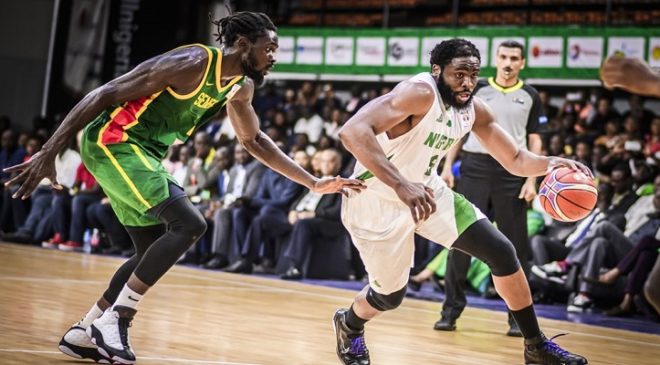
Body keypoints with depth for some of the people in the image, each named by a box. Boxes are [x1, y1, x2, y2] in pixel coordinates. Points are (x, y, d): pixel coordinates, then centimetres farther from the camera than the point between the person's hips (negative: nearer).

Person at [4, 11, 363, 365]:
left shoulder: (241, 88, 7)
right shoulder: (193, 63, -20)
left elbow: (254, 141, 25)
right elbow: (105, 94, -21)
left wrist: (313, 183, 18)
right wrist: (49, 152, -25)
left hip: (141, 152, 10)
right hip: (112, 140, -10)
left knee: (154, 253, 12)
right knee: (189, 224, -20)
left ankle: (83, 333, 21)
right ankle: (113, 321, -16)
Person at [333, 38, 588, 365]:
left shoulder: (474, 109, -5)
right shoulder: (419, 92, -30)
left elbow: (516, 160, 3)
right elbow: (352, 131, -43)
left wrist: (549, 163, -21)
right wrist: (400, 185, -53)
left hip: (427, 191, 7)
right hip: (376, 201, -7)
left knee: (502, 252, -1)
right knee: (390, 295, 4)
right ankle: (348, 325, 41)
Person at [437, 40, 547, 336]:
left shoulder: (529, 96, 8)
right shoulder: (476, 89, 8)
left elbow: (534, 140, 8)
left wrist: (532, 181, -3)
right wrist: (448, 166, 0)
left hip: (512, 172, 0)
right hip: (475, 167, 0)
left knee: (515, 246, 2)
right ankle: (451, 310, 6)